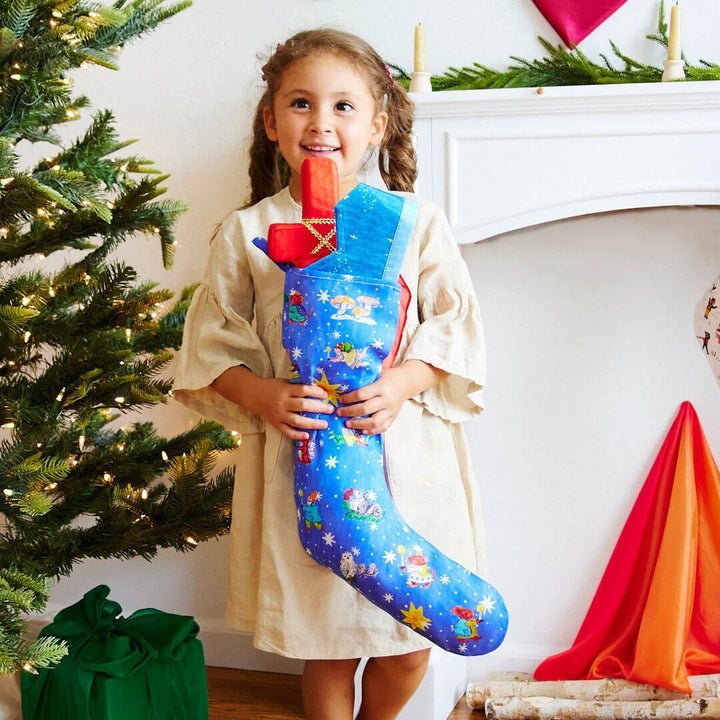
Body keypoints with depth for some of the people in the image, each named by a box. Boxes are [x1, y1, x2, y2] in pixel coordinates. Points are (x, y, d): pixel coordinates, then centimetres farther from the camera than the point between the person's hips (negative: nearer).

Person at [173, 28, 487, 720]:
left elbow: (456, 328, 1)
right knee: (326, 643, 11)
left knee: (409, 642, 11)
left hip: (404, 451, 1)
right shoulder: (246, 233, 1)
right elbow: (212, 350, 3)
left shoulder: (416, 222, 1)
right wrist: (264, 396, -15)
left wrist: (404, 382, -17)